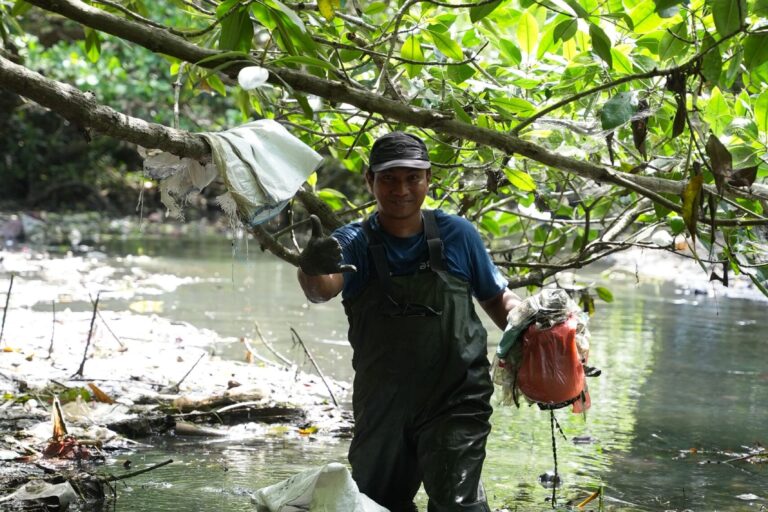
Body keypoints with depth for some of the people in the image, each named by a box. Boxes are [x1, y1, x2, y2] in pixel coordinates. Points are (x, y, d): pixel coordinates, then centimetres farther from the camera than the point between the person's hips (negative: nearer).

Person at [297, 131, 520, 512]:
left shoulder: (457, 234, -5)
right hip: (381, 405, 2)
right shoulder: (354, 242, -7)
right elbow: (322, 289, -30)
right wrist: (312, 270, -55)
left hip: (453, 402, -2)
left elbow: (496, 298, 10)